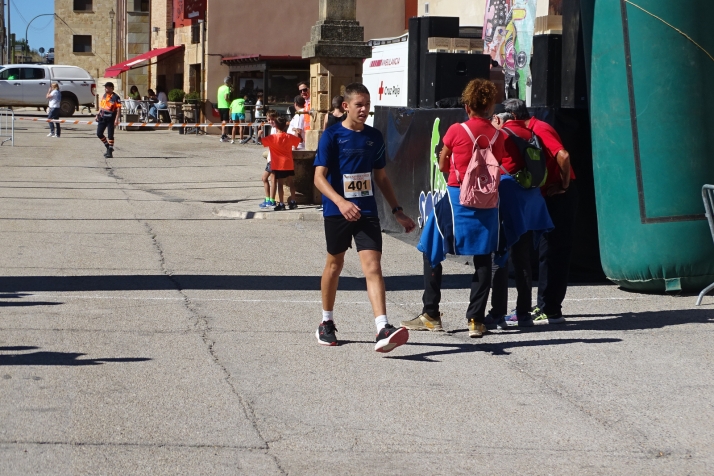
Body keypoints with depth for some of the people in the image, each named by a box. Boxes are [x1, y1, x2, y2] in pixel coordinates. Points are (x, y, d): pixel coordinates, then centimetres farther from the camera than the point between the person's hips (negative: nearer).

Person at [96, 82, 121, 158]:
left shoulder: (115, 97, -12)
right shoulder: (104, 96, 11)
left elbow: (118, 109, -15)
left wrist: (116, 119, -21)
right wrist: (98, 114, 15)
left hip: (111, 118, -7)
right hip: (103, 117, 7)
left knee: (110, 135, -1)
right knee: (99, 133, 7)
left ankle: (110, 152, 7)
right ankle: (108, 147, 24)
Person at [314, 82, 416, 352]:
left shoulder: (374, 137, 8)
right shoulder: (332, 136, -6)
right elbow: (319, 177, -13)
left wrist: (397, 211, 13)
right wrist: (341, 202, -29)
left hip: (367, 211, 2)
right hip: (337, 212, -2)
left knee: (373, 266, -12)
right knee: (335, 264, 13)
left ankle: (383, 329, -23)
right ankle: (327, 323, 32)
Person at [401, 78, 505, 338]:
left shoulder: (456, 131, -8)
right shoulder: (497, 135, 0)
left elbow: (442, 165, 2)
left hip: (456, 196, -3)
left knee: (432, 253, 12)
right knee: (483, 259, 8)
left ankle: (431, 315, 12)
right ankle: (476, 319, 4)